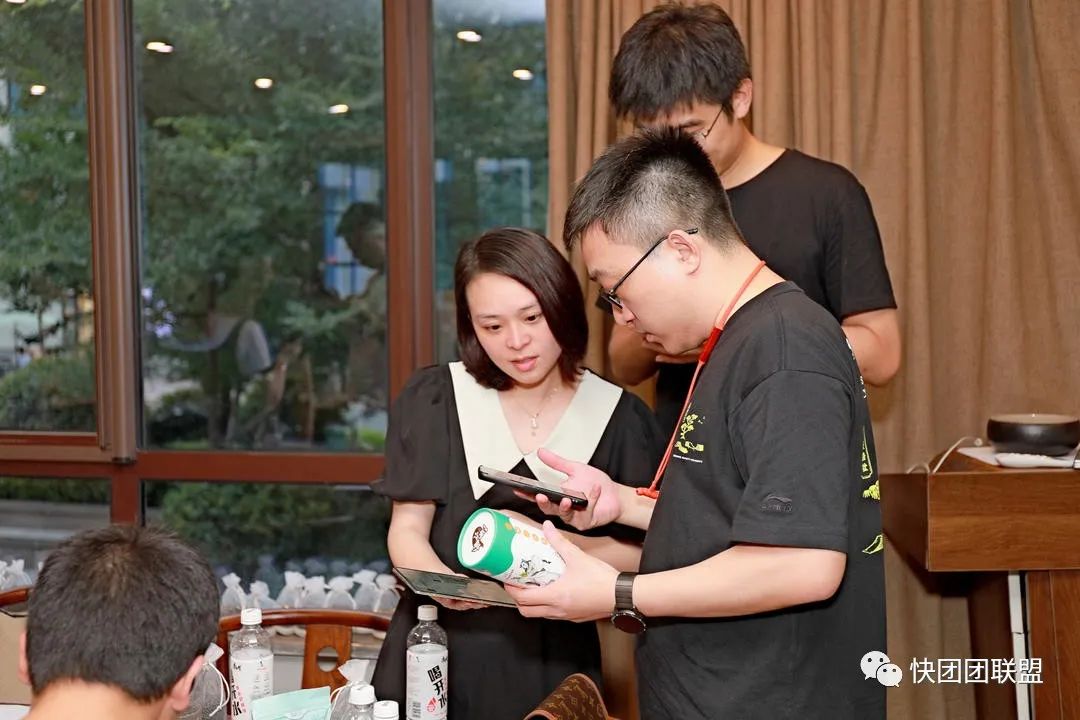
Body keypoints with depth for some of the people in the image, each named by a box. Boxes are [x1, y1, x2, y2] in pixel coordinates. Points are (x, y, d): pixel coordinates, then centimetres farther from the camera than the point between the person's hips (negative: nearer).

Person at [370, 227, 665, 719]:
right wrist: (439, 580, -23)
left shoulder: (621, 419, -2)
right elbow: (407, 528, -2)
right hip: (437, 655, 0)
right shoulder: (435, 400, -1)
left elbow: (648, 551, -3)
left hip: (553, 664, 0)